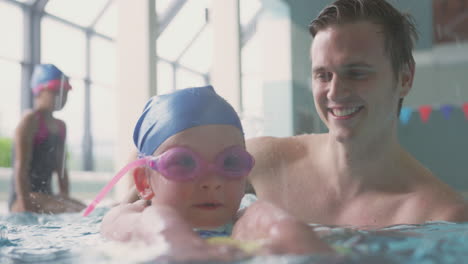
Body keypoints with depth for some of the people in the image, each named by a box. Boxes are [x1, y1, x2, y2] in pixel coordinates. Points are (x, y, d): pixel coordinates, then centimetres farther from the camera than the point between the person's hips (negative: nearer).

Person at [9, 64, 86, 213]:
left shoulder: (60, 126, 16)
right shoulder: (30, 120, -8)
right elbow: (21, 167, -15)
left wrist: (66, 199, 10)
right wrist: (25, 207, -21)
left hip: (45, 195, 9)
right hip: (24, 197, -9)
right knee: (81, 212, -26)